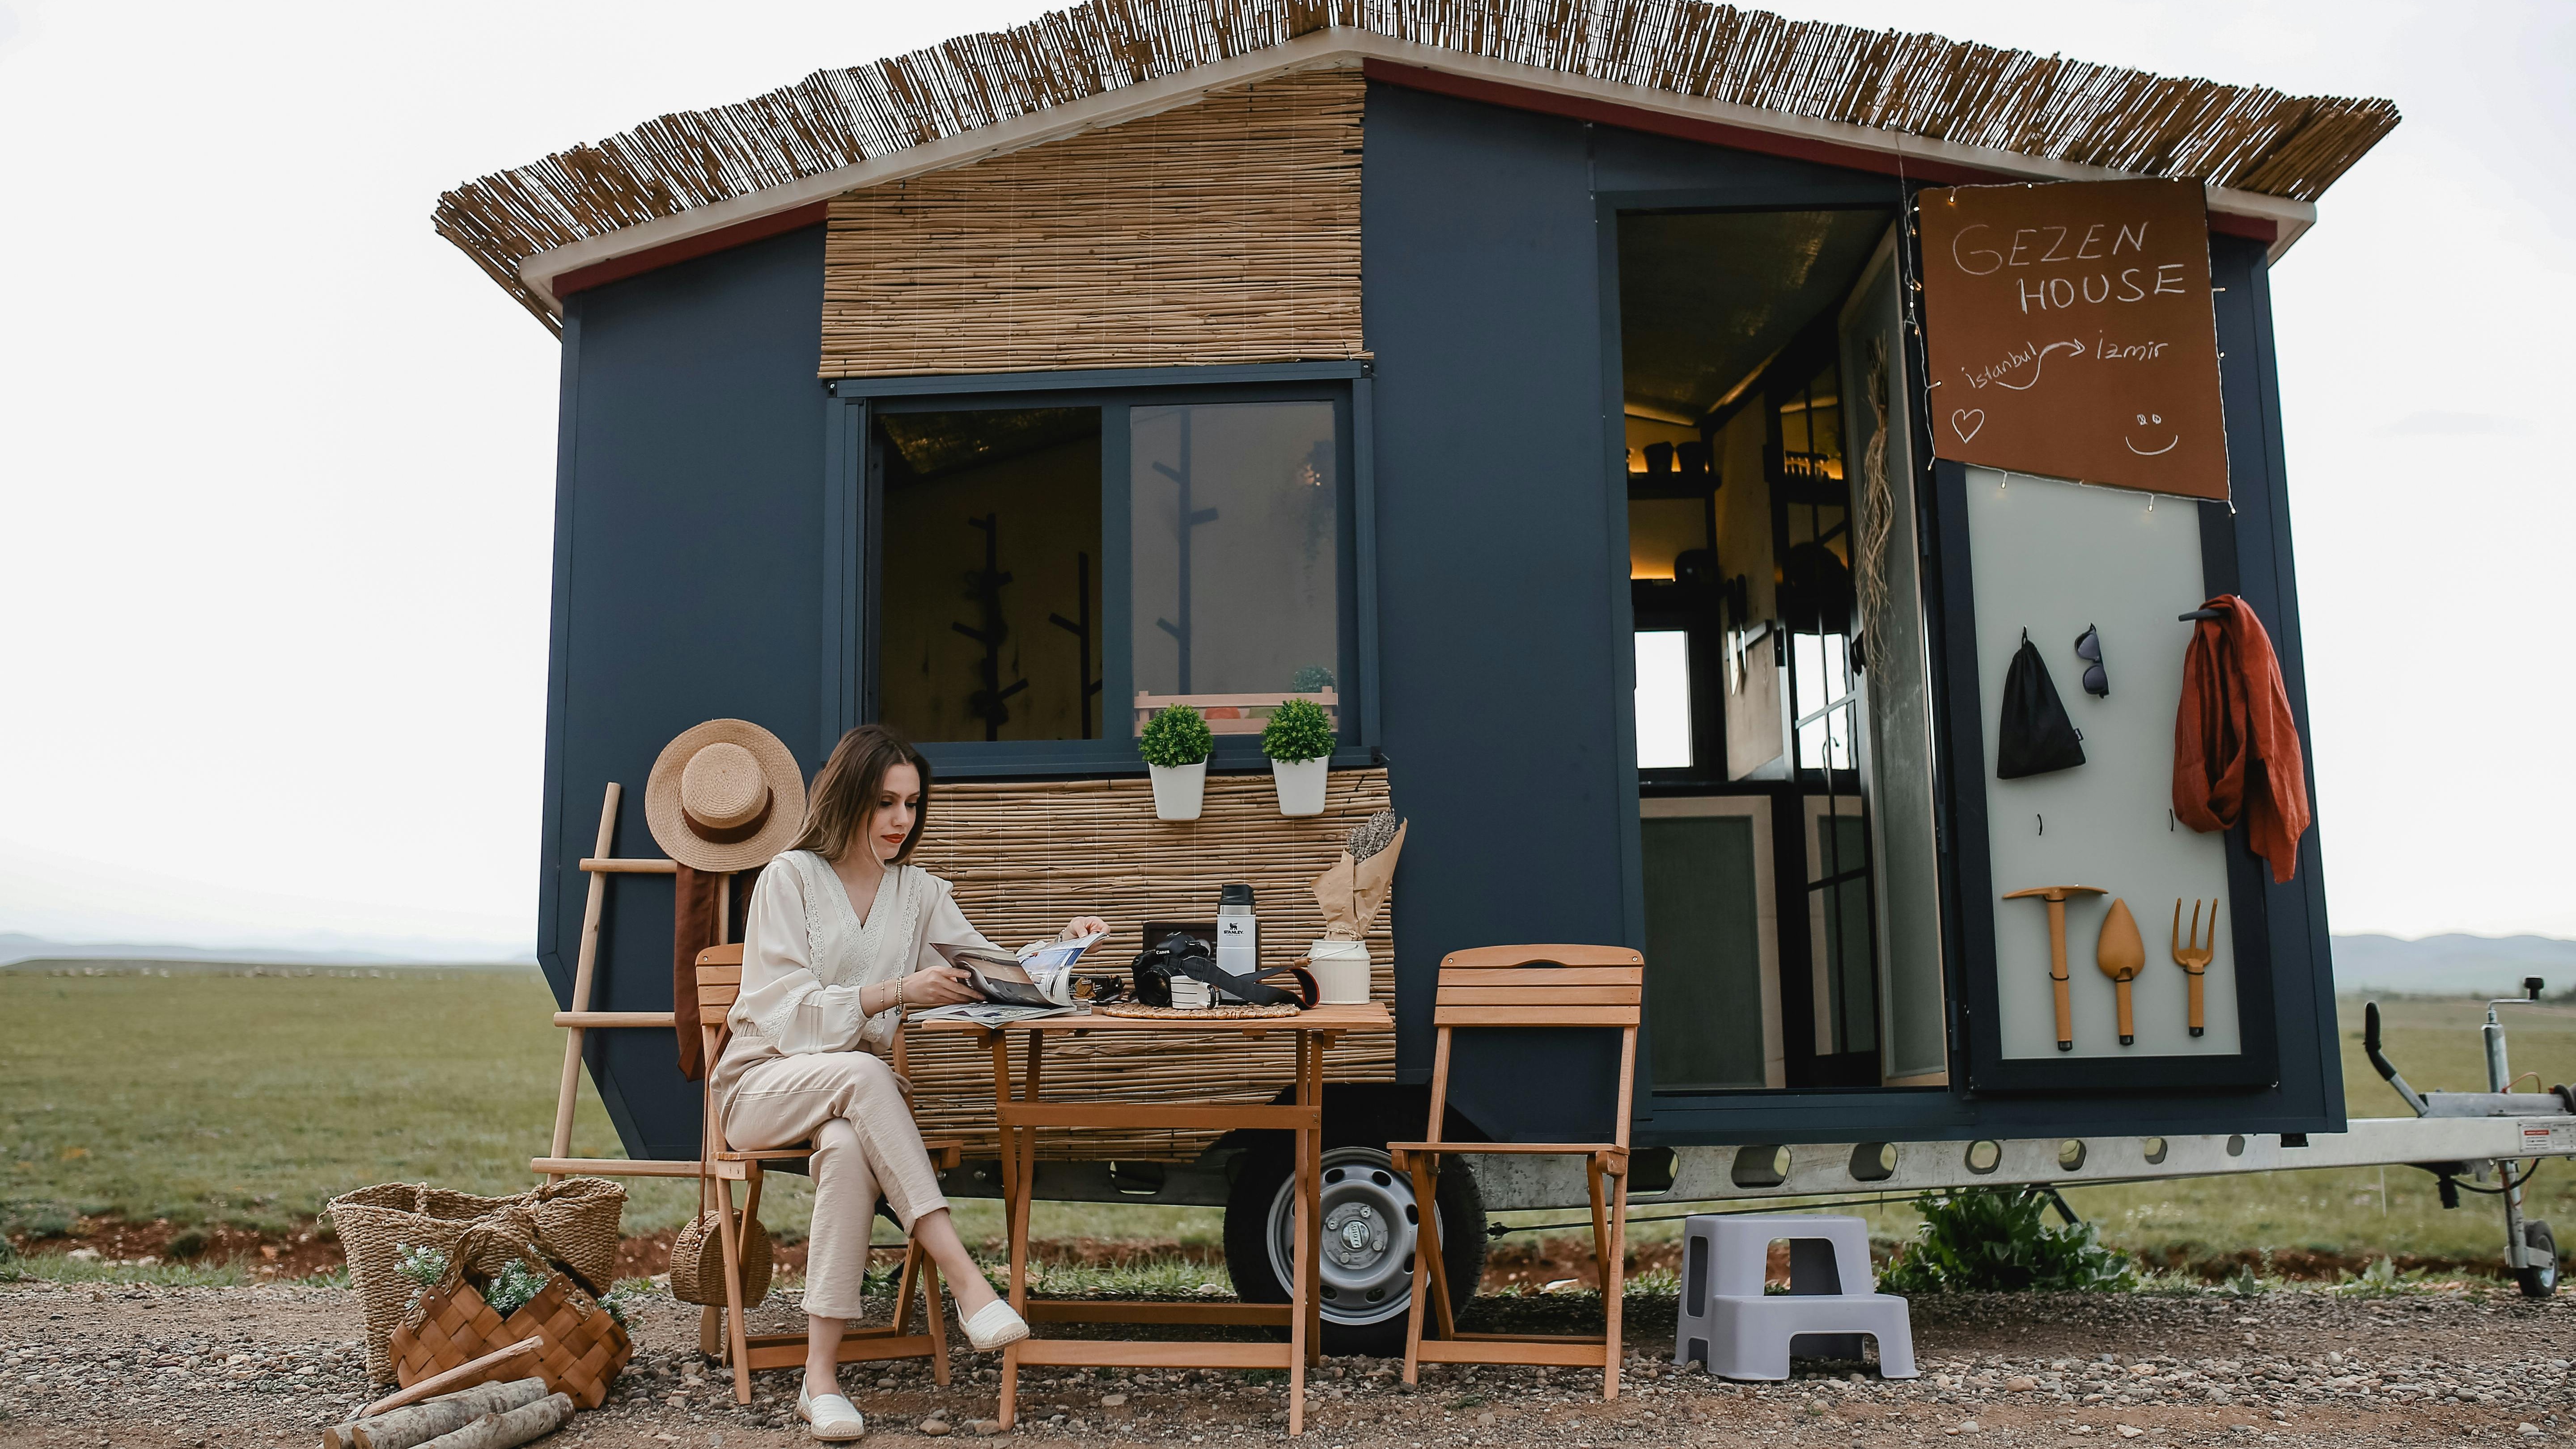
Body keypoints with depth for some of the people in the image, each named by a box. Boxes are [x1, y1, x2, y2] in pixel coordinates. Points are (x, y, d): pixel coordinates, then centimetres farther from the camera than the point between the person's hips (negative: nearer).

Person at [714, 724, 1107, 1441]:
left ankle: (821, 1372, -31)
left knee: (850, 1147, -34)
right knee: (864, 1074, -36)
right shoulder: (791, 877, -5)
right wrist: (897, 992, -26)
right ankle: (966, 1280, -39)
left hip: (850, 1098, 3)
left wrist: (1061, 945, -13)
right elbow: (786, 1011, -14)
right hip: (764, 1082, -3)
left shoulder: (917, 891, 11)